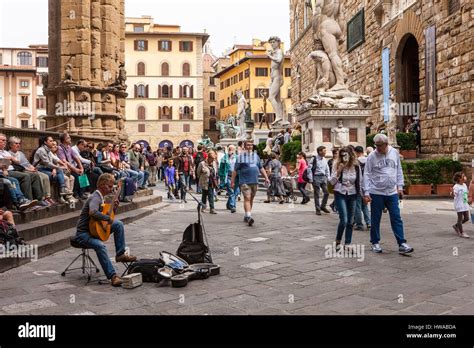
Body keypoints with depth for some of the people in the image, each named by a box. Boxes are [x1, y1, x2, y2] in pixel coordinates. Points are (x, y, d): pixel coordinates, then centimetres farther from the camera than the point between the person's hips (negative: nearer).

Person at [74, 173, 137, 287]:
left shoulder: (102, 197, 10)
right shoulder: (95, 198, -20)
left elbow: (106, 214, 20)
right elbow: (92, 212, -42)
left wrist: (114, 208, 1)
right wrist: (108, 218, -30)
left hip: (95, 228, 10)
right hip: (84, 232, -10)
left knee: (118, 224, 5)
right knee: (100, 245, -34)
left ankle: (120, 254, 7)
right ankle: (112, 276, -33)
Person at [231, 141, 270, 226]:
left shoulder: (256, 156, 15)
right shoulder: (241, 156, 0)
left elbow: (261, 168, 19)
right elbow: (235, 170, 0)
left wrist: (266, 178, 11)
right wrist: (232, 181, -3)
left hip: (254, 181, 5)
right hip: (244, 181, -5)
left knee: (251, 199, 11)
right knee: (247, 198, -15)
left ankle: (246, 216, 23)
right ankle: (249, 217, -22)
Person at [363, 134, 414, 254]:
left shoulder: (395, 153, 3)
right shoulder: (372, 156, -6)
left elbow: (399, 171, 11)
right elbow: (367, 175, -5)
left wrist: (400, 186, 8)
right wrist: (366, 192, -10)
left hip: (392, 192, 2)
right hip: (376, 193, -2)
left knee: (396, 218, 2)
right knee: (375, 219, 6)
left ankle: (402, 244, 5)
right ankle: (375, 243, 19)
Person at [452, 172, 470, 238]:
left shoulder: (464, 185, 9)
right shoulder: (456, 186, -17)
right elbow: (454, 194, -29)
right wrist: (453, 192, -49)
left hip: (465, 204, 8)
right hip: (459, 205, -8)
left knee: (466, 218, 12)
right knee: (460, 218, 2)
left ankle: (456, 226, 31)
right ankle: (461, 232, 12)